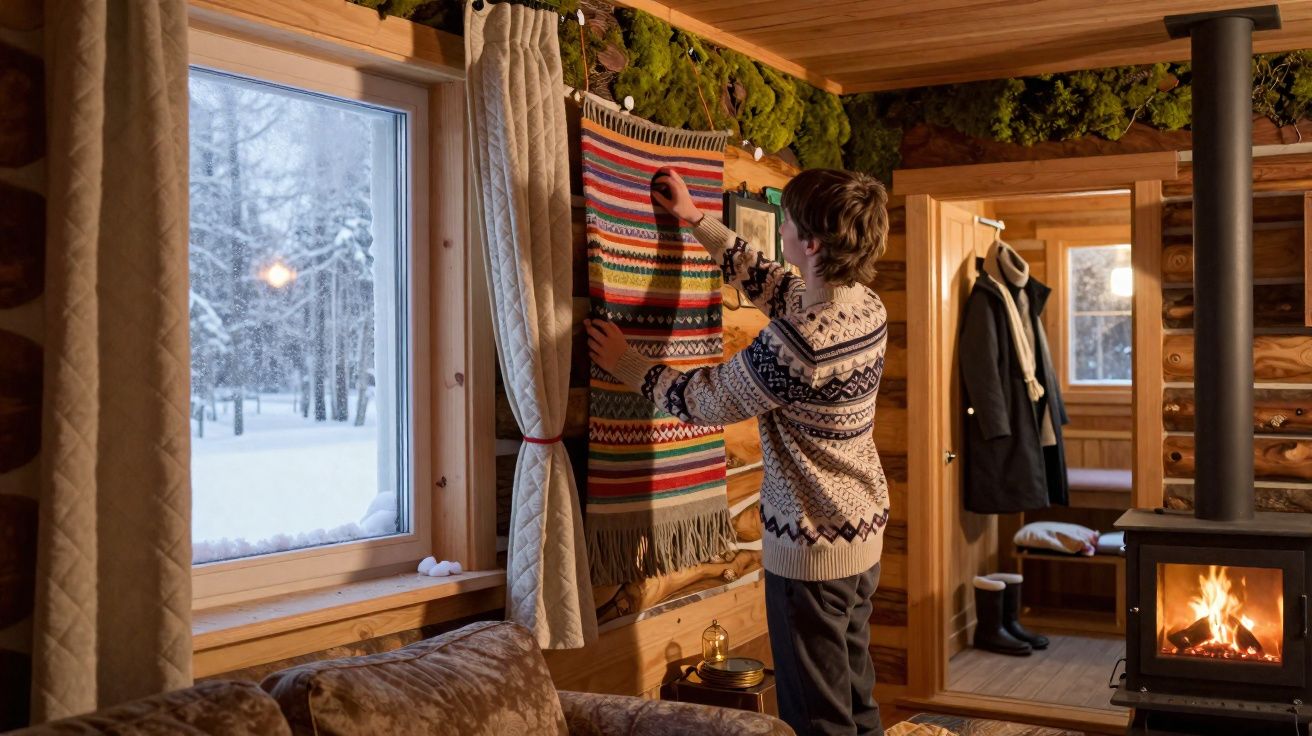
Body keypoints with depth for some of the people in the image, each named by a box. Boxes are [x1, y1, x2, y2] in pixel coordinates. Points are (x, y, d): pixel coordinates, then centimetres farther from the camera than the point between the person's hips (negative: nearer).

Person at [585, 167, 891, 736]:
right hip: (864, 533, 9)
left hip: (811, 547, -9)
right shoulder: (867, 308, -1)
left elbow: (705, 400, -13)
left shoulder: (797, 340, -28)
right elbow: (765, 280, 15)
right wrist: (695, 219, 22)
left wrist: (627, 364, 3)